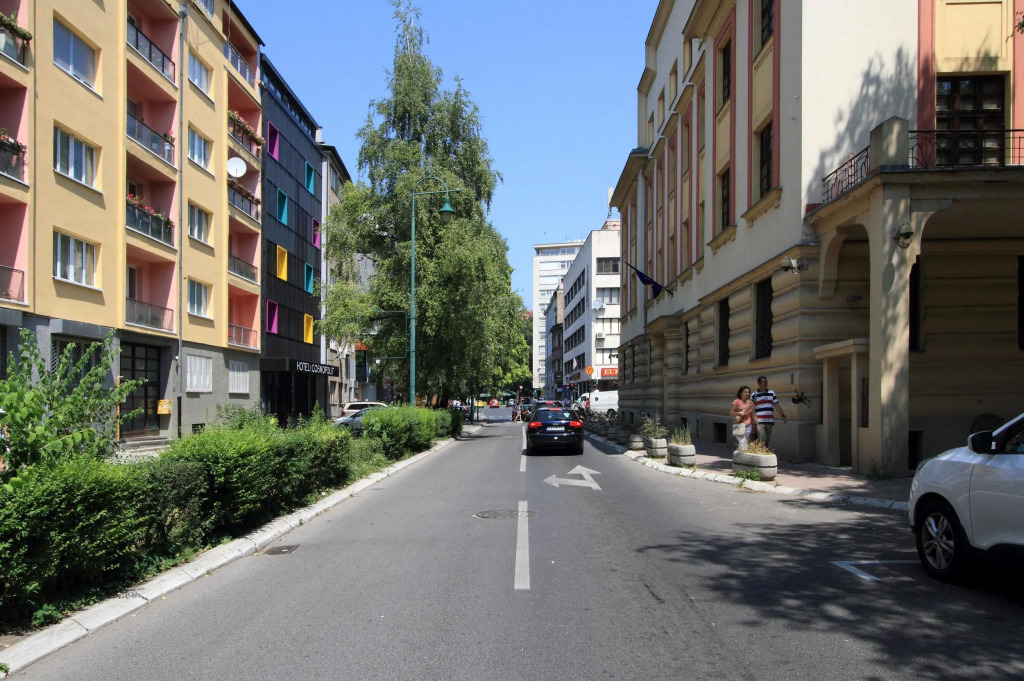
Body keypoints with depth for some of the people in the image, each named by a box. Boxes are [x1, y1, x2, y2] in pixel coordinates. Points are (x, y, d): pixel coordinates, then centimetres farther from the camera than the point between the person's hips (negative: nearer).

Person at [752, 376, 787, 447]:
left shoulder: (772, 393, 14)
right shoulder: (754, 395, 2)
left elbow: (776, 406, 13)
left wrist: (783, 416, 1)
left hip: (769, 421, 4)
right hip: (759, 422, -4)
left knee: (768, 441, 5)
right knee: (762, 441, -14)